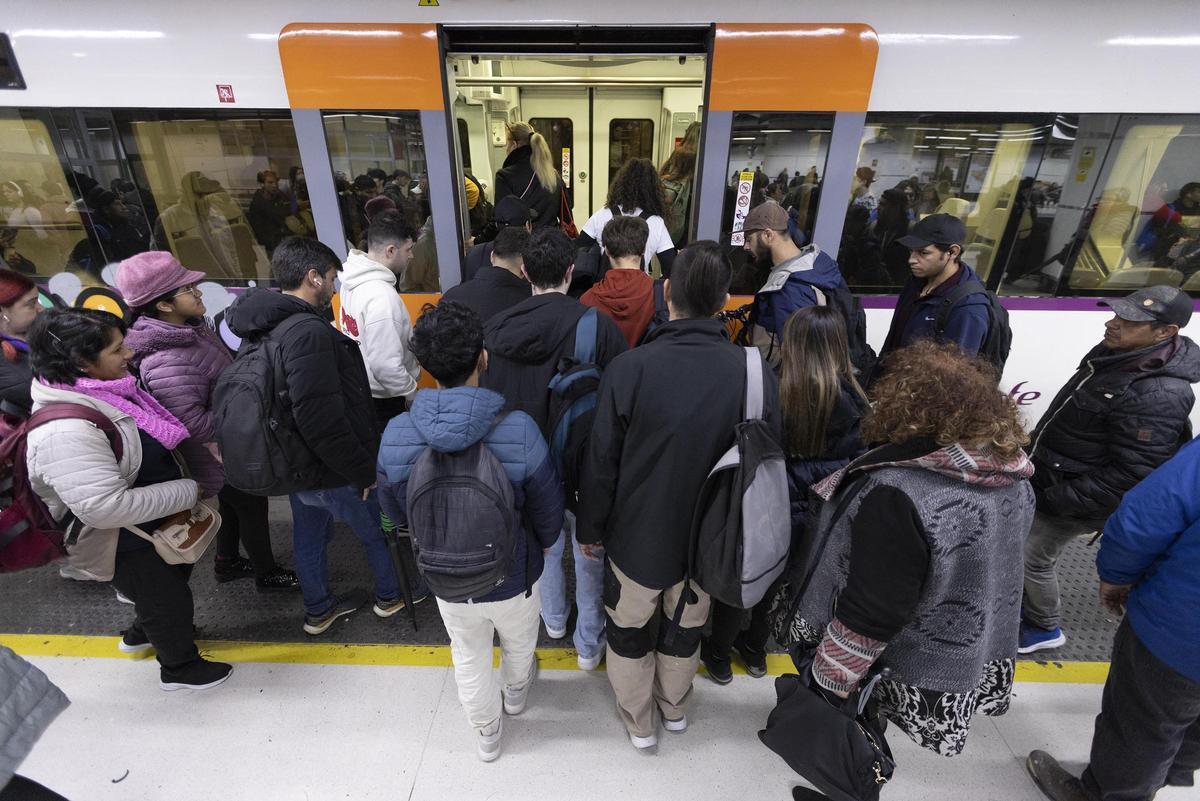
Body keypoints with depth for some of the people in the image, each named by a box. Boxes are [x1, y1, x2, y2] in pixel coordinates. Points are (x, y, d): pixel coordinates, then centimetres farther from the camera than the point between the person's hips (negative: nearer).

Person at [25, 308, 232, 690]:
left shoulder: (97, 391, -7)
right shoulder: (65, 432, -37)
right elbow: (105, 507, -38)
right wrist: (187, 492, -29)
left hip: (152, 524, 9)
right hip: (123, 544, -9)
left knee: (175, 577, 31)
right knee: (167, 598, 13)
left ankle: (140, 634, 59)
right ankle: (179, 667, 40)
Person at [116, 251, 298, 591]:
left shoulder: (189, 328, -5)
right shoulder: (167, 362, -34)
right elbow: (193, 423, -32)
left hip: (229, 446, 9)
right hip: (220, 456, -9)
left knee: (233, 505, 27)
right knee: (253, 508, 11)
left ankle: (227, 563, 49)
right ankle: (266, 573, 34)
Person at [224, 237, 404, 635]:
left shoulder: (265, 326, 2)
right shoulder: (309, 332, -30)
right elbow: (322, 422, -34)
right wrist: (363, 471, -22)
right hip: (332, 473, -9)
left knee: (309, 537, 25)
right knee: (378, 534, 16)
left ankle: (318, 610, 46)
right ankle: (391, 595, 39)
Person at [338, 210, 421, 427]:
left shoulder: (353, 281, 1)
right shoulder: (382, 296, -28)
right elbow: (386, 365, -29)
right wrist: (413, 393, -14)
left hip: (358, 388, 9)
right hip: (381, 399, -9)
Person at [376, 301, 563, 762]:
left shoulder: (396, 436, -23)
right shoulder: (519, 431, -31)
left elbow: (394, 511, -4)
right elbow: (549, 515, -17)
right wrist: (541, 544, 7)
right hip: (512, 577, -1)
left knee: (469, 658, 29)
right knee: (519, 643, 32)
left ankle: (487, 733, 55)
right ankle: (516, 694, 64)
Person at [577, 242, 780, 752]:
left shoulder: (629, 368, -24)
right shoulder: (757, 375, -18)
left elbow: (601, 462, -16)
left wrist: (589, 529, 1)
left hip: (636, 537, -2)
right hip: (709, 540, 3)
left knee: (630, 630, 24)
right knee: (686, 627, 29)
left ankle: (639, 722, 48)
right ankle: (675, 708, 55)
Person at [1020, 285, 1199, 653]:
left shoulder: (1158, 395, -30)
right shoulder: (1114, 352, -2)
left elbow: (1130, 476, -27)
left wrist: (1061, 501, -23)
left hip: (1071, 498, -9)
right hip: (1046, 474, 9)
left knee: (1032, 558, 6)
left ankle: (1046, 628, 31)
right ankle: (1038, 599, 49)